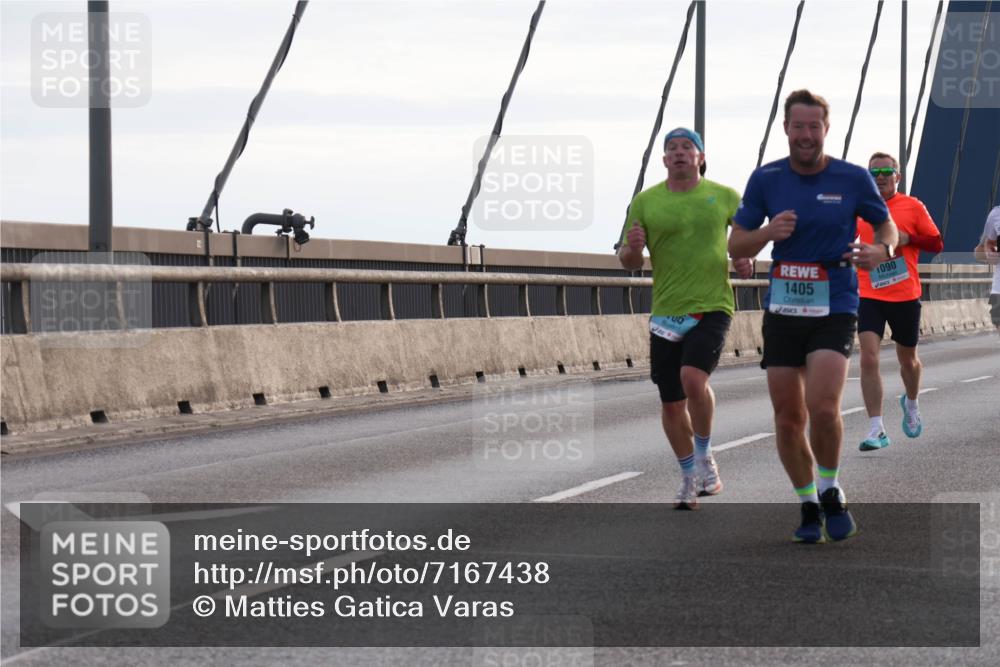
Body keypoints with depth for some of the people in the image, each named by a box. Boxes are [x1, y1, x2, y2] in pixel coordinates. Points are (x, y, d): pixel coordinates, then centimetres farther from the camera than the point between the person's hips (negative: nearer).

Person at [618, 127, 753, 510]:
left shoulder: (724, 197, 4)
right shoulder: (645, 202, 4)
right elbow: (629, 261, 7)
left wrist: (746, 260, 0)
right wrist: (632, 248, -16)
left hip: (712, 308, -2)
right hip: (666, 313, 2)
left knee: (693, 378, -25)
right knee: (671, 404, 6)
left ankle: (705, 456, -2)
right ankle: (690, 479, 25)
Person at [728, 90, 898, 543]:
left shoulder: (853, 179, -2)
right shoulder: (765, 179, 2)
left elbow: (887, 224, 12)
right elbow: (736, 245, 7)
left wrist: (882, 249, -12)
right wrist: (768, 233, -14)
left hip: (834, 310, -3)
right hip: (782, 312, 3)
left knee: (823, 407, -20)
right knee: (788, 418, 3)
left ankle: (831, 494, 5)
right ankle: (808, 506, 21)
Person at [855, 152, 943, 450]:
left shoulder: (912, 207, 0)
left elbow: (937, 244, 2)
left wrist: (908, 238, -14)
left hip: (906, 295, 0)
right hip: (869, 296, 0)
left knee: (907, 359, 15)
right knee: (868, 359, -15)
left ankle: (911, 403, 48)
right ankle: (876, 430, -14)